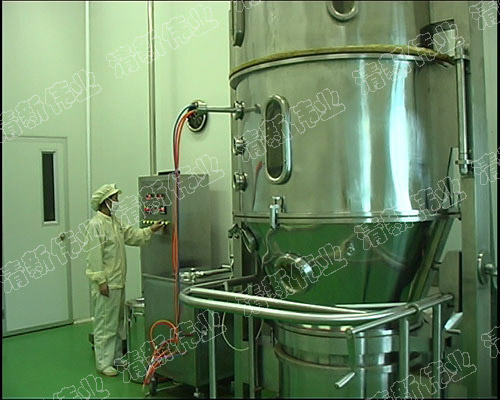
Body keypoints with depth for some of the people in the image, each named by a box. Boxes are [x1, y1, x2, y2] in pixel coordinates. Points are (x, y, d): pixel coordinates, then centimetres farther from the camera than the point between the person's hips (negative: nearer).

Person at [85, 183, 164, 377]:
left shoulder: (115, 221, 14)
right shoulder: (96, 224, -16)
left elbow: (131, 236, 20)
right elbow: (94, 255, -19)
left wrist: (150, 230, 10)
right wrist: (101, 281, -21)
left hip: (118, 282, 10)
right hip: (106, 283, -10)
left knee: (118, 322, 17)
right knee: (105, 324, -2)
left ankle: (116, 357, 29)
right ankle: (103, 363, 8)